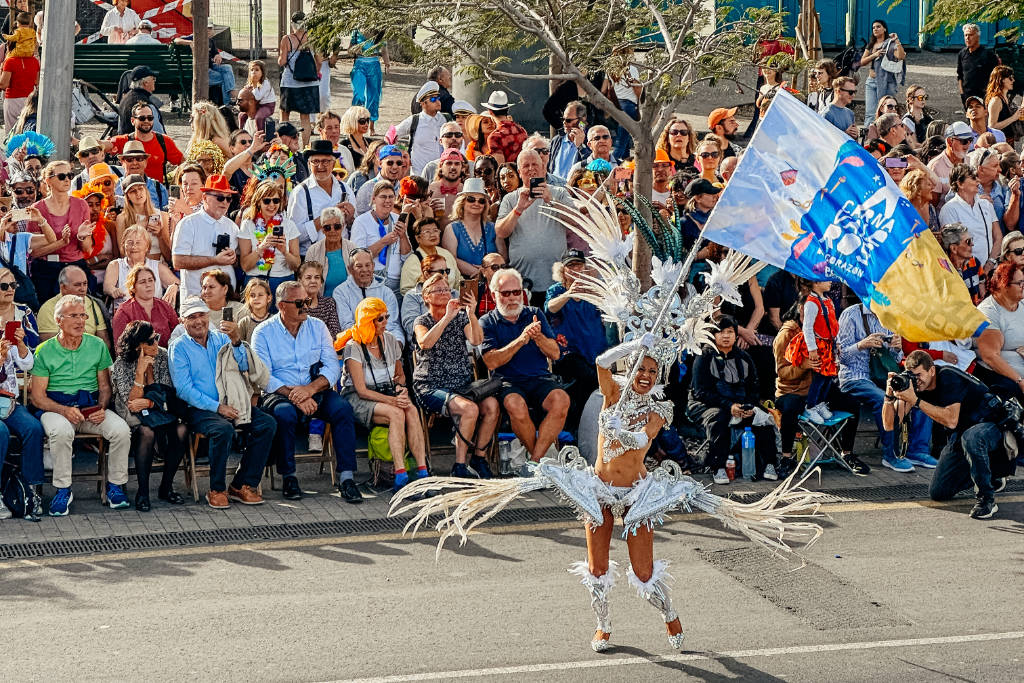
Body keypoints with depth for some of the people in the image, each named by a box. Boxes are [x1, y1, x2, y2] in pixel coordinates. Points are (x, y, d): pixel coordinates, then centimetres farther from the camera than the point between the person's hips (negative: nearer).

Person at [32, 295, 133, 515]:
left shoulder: (97, 346, 9)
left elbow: (104, 386, 13)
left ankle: (115, 486, -7)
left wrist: (102, 408, -10)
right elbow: (38, 397, -2)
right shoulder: (45, 351, 1)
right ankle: (63, 490, -21)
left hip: (91, 408, 3)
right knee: (62, 431, -38)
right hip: (55, 408, -3)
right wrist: (65, 411, -20)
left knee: (121, 430, -26)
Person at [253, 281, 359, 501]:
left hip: (316, 392, 3)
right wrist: (294, 396, -23)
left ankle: (346, 476, -25)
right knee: (284, 413, -36)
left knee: (342, 408, -26)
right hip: (280, 393, -3)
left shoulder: (317, 327, 9)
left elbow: (332, 366, 1)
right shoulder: (264, 332, -1)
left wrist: (310, 389, -19)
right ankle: (288, 477, -20)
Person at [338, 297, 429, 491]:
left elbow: (400, 373, 24)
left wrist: (401, 387, 0)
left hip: (387, 393, 5)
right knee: (396, 413, -35)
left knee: (411, 410, -29)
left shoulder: (389, 340, 10)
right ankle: (400, 474, -43)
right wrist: (391, 401, -25)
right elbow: (362, 391, -15)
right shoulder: (354, 347, -10)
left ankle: (422, 471, -39)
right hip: (357, 399, -5)